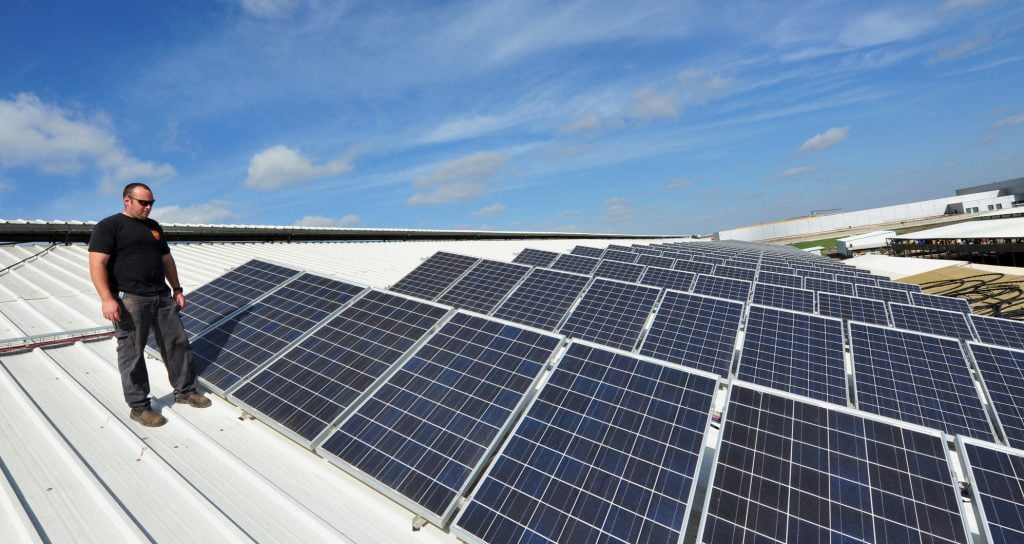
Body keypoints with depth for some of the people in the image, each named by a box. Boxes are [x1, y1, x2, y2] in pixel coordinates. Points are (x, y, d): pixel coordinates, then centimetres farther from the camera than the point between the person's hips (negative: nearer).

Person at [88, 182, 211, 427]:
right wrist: (107, 298, -22)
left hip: (162, 296, 6)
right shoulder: (108, 226, -4)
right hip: (129, 299, -6)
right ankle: (139, 406, 12)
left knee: (177, 343, 9)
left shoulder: (154, 227, 17)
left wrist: (177, 289, 17)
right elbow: (97, 264, -12)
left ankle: (185, 391, 21)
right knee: (132, 353, 2)